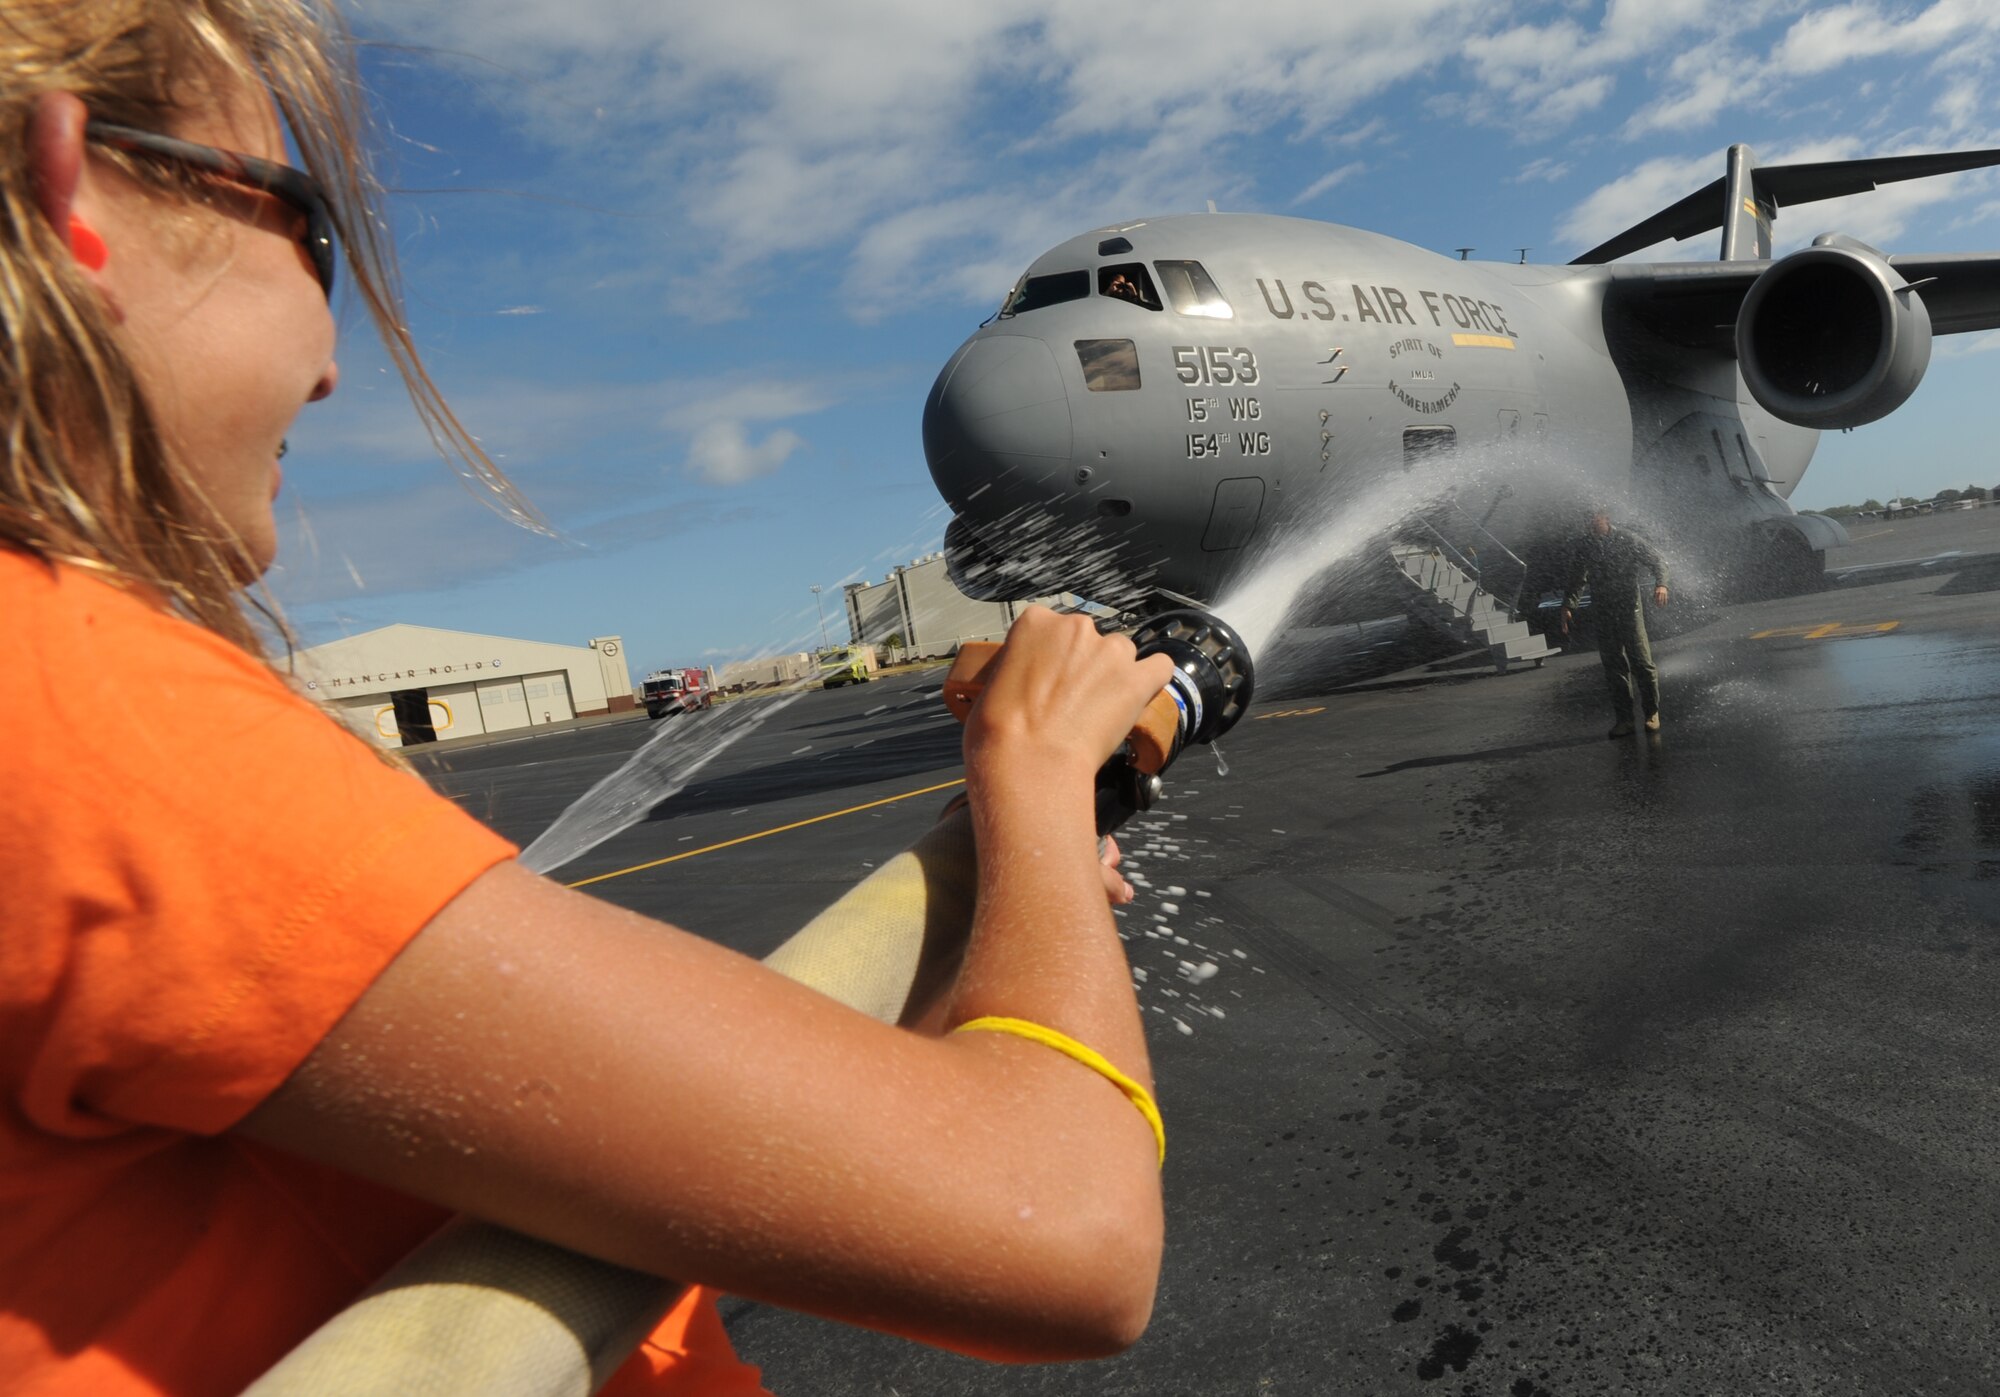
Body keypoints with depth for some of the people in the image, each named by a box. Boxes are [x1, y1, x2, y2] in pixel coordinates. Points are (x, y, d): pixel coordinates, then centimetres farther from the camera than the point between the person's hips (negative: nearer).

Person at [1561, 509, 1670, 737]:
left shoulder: (1627, 539, -2)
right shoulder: (1583, 546, 7)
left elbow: (1657, 560, -1)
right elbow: (1576, 580, 12)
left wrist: (1660, 583, -20)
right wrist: (1568, 606, 0)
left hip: (1629, 609, -3)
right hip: (1602, 614, 3)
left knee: (1642, 662, -5)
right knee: (1614, 667, 3)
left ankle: (1651, 712, 10)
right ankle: (1623, 719, 8)